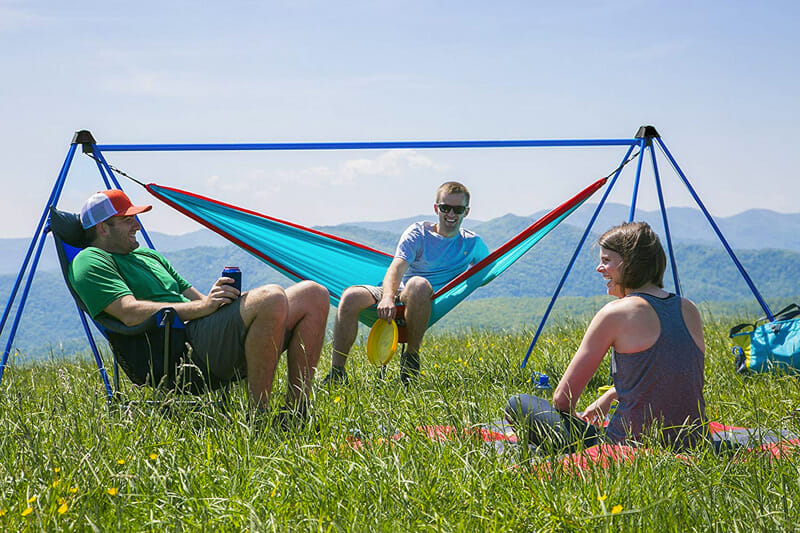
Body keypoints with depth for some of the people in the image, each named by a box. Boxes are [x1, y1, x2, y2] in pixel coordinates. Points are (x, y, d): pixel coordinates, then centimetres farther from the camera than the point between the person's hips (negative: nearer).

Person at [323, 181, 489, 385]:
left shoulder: (473, 243, 11)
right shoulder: (418, 232, 5)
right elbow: (397, 267, -11)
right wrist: (388, 297, -32)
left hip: (432, 303, -1)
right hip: (398, 294, 1)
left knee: (418, 284, -39)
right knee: (351, 296, -28)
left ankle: (411, 356, -24)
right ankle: (337, 372, -22)